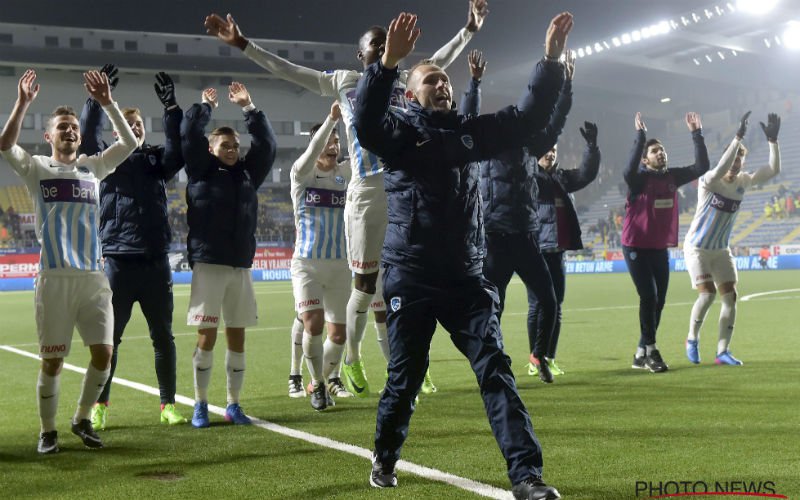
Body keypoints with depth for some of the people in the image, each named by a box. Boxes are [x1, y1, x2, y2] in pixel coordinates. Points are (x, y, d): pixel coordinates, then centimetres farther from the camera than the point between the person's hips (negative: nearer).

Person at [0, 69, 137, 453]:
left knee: (103, 354, -1)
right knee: (52, 361, 0)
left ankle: (82, 419, 20)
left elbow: (129, 143, 3)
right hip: (55, 277, -3)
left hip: (94, 277, 3)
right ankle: (47, 431, 17)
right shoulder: (37, 169, 5)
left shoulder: (91, 167, 13)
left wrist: (107, 103, -5)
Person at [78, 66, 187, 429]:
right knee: (109, 339, 4)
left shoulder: (157, 160, 10)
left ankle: (168, 405, 15)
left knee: (163, 337, 7)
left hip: (155, 262, 2)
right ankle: (99, 406, 13)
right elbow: (87, 138, -11)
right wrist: (96, 100, -21)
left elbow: (178, 151, -9)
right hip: (117, 262, -2)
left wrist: (171, 108, -17)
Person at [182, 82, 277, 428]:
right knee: (207, 336, -2)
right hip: (207, 265, -4)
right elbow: (188, 136, -7)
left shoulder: (247, 174, 13)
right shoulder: (201, 172, 3)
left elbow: (266, 145, 9)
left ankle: (233, 405, 15)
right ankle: (200, 405, 8)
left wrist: (249, 108, 6)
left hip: (241, 267, 4)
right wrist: (205, 106, 4)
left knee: (237, 337, 6)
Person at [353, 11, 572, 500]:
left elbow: (527, 117, 10)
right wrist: (388, 63, -36)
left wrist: (552, 62, -1)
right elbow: (366, 121, -23)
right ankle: (385, 458, 31)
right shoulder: (401, 130, -2)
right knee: (406, 375, 7)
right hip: (411, 278, -3)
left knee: (496, 370, -4)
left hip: (466, 276, 3)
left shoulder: (471, 131, 12)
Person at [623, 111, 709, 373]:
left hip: (661, 248, 7)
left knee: (659, 301, 7)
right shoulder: (638, 179, -12)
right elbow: (629, 170, -35)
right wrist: (640, 136, -36)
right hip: (636, 247, -6)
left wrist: (697, 134, -5)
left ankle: (641, 354, 16)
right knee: (648, 297, -14)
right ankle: (650, 351, -6)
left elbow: (701, 167, 2)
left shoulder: (672, 177, 5)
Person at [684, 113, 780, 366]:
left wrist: (773, 141, -22)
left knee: (730, 296, -3)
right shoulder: (709, 181, -20)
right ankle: (692, 339, 7)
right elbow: (720, 170, -43)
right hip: (697, 248, -6)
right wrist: (738, 137, -44)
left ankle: (722, 352, 3)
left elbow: (774, 170, -9)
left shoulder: (743, 181, -2)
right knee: (707, 293, -18)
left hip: (721, 250, 6)